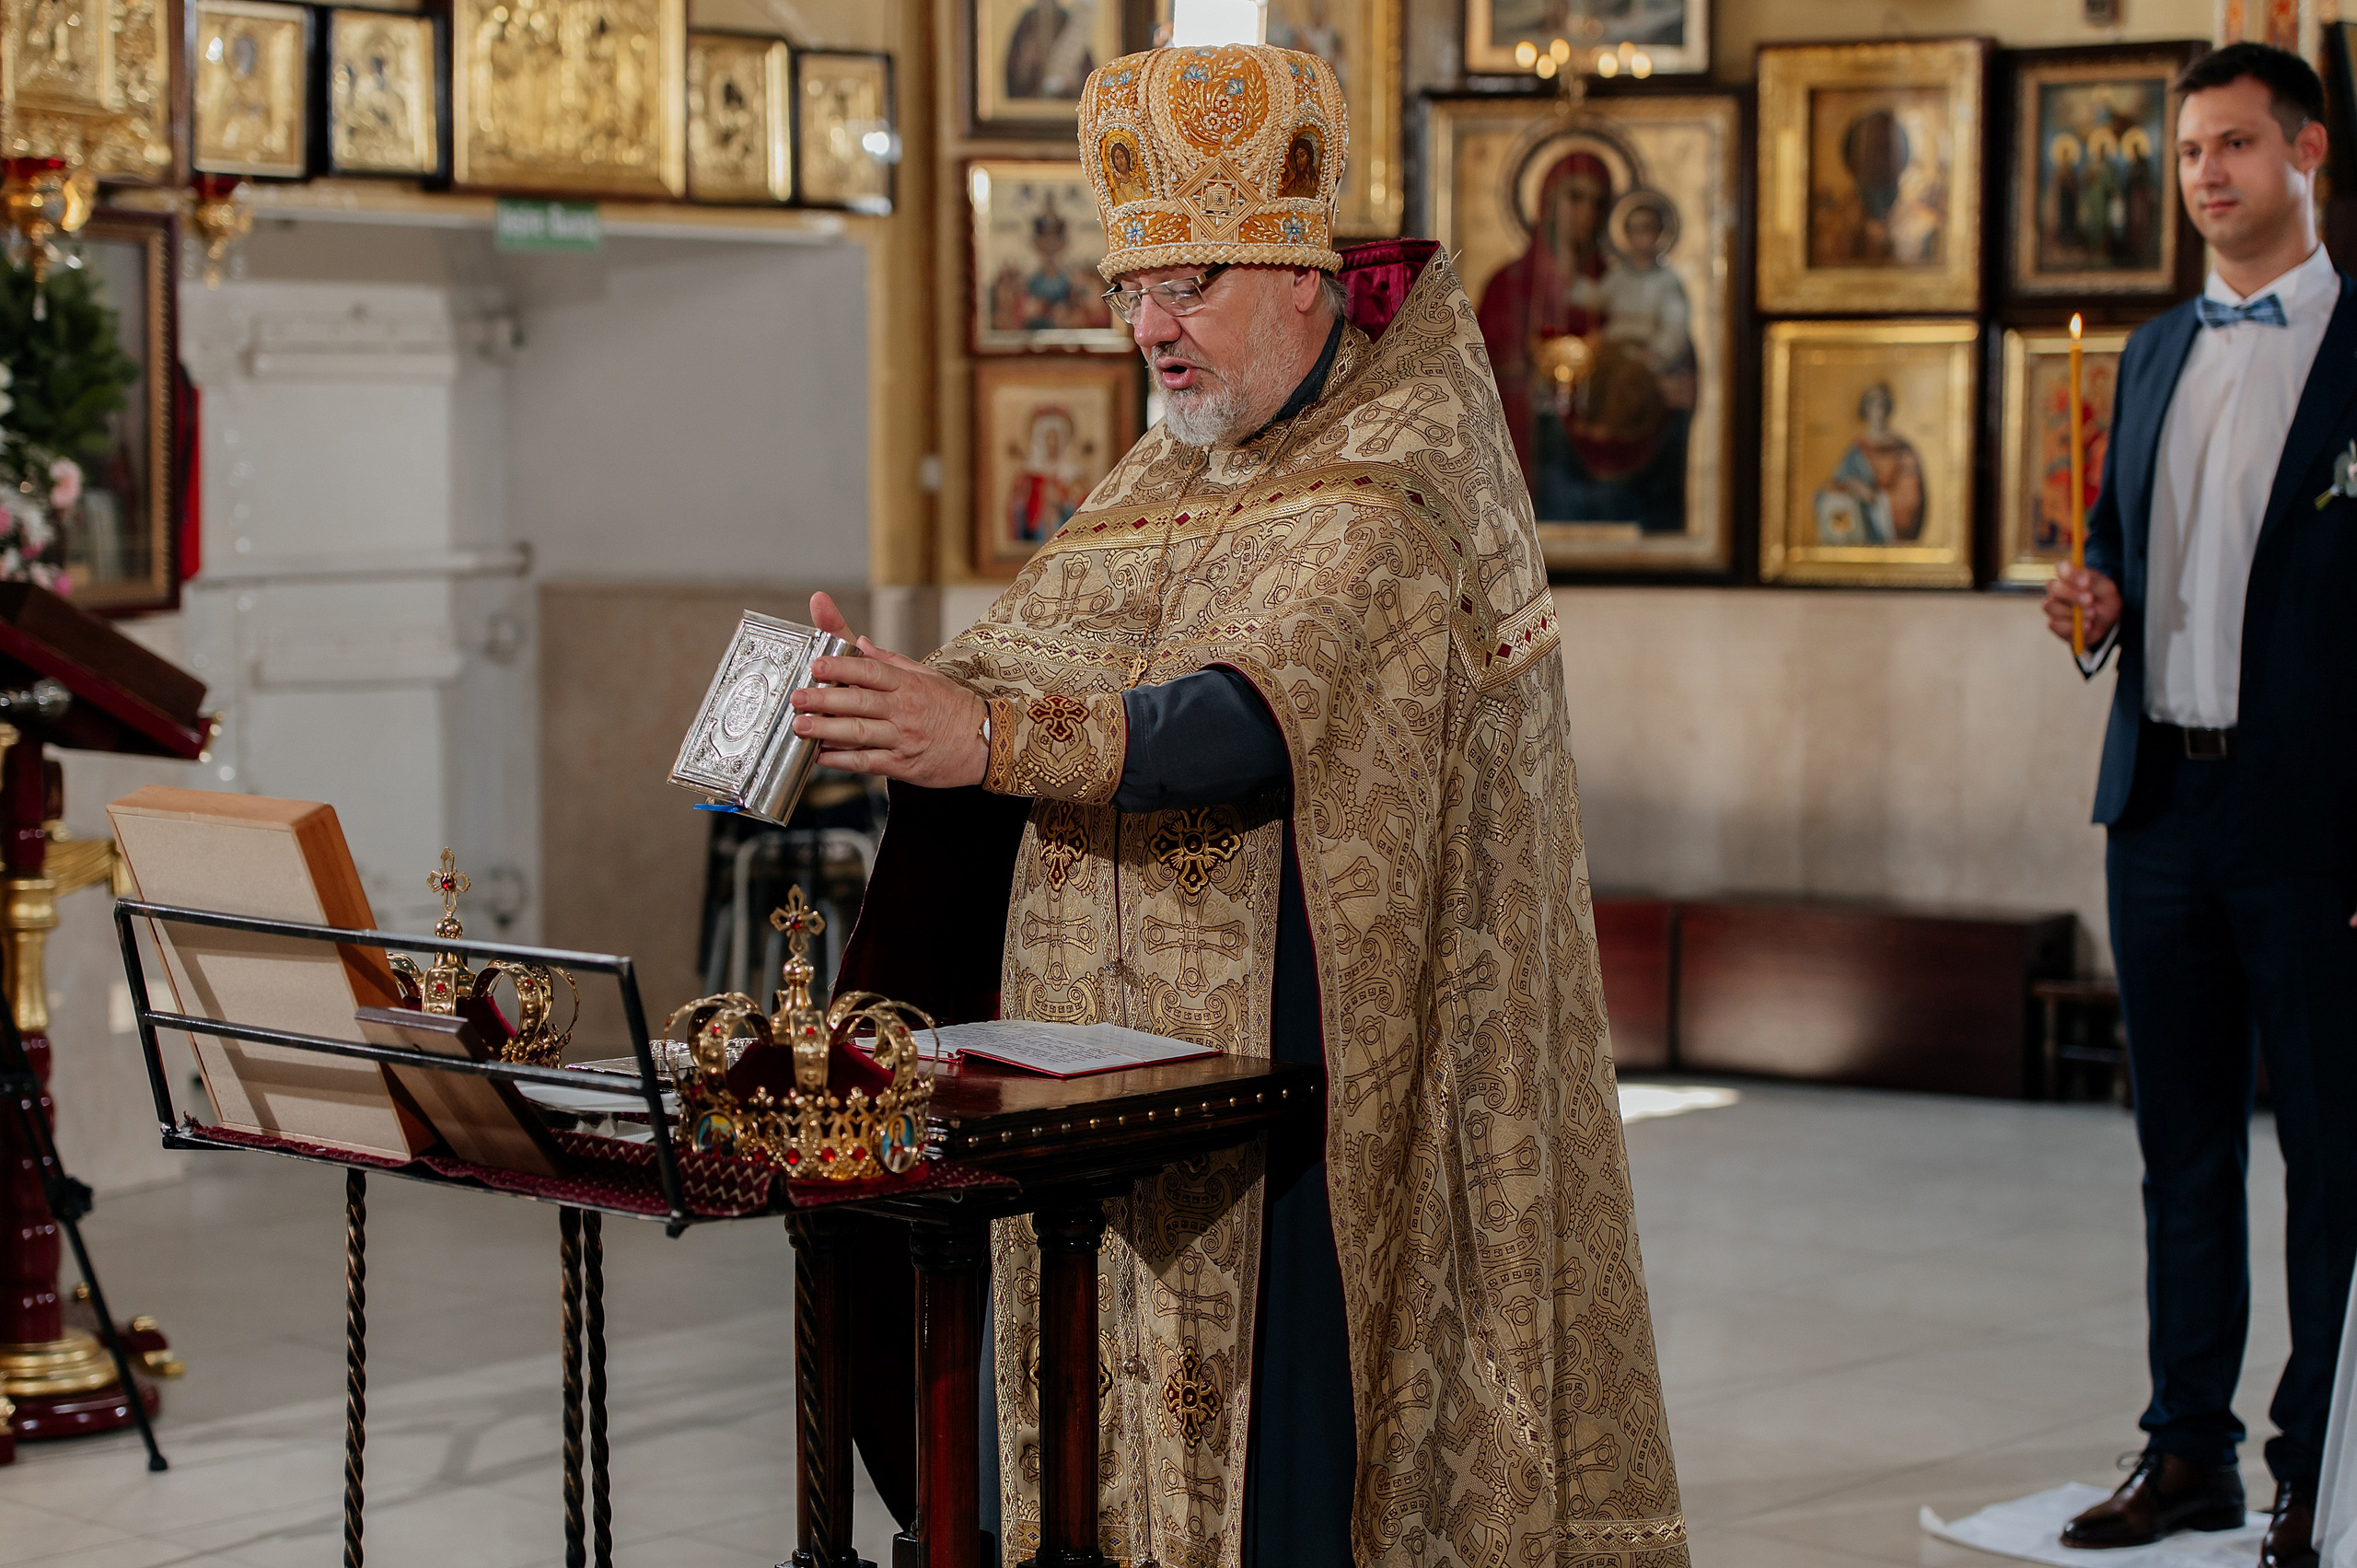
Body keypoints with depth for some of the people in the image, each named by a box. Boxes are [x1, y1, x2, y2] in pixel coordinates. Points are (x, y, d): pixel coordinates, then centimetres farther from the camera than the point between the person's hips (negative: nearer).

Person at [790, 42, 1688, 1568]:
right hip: (1124, 1040, 7)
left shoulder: (1404, 477, -11)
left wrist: (991, 735, -36)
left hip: (1301, 1064, -7)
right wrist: (904, 697, -14)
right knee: (1148, 1416, 8)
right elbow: (1019, 664, 8)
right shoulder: (1164, 480, 15)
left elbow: (1259, 715, -26)